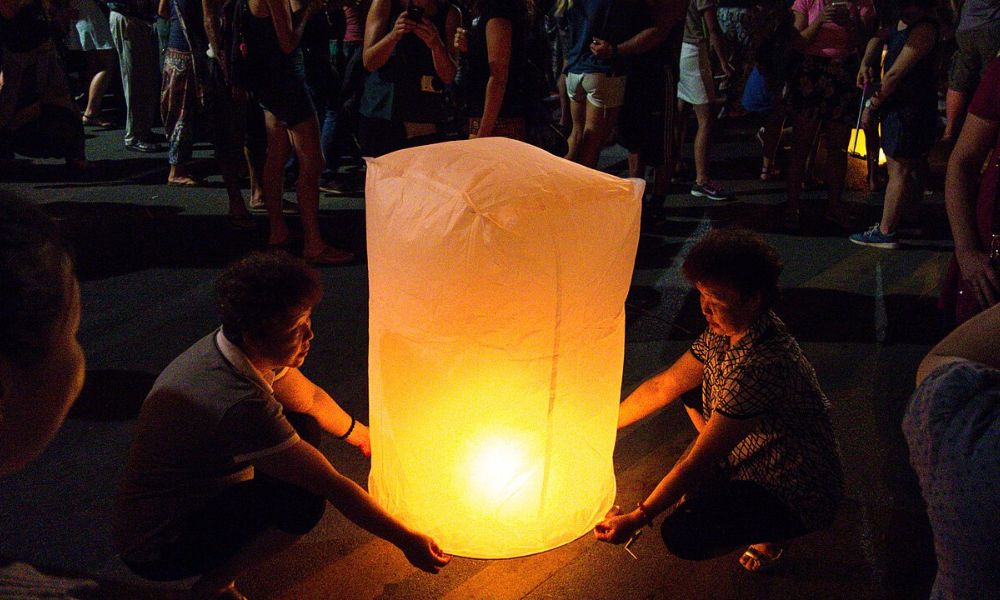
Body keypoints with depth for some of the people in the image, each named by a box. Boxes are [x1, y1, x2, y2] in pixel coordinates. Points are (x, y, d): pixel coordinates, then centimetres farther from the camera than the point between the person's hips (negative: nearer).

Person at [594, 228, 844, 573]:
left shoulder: (761, 366, -37)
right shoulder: (726, 330, -9)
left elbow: (697, 462, -31)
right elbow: (663, 386, 0)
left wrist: (636, 519, -24)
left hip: (798, 497, -9)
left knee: (680, 536, -24)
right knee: (690, 389, 10)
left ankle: (770, 535, 5)